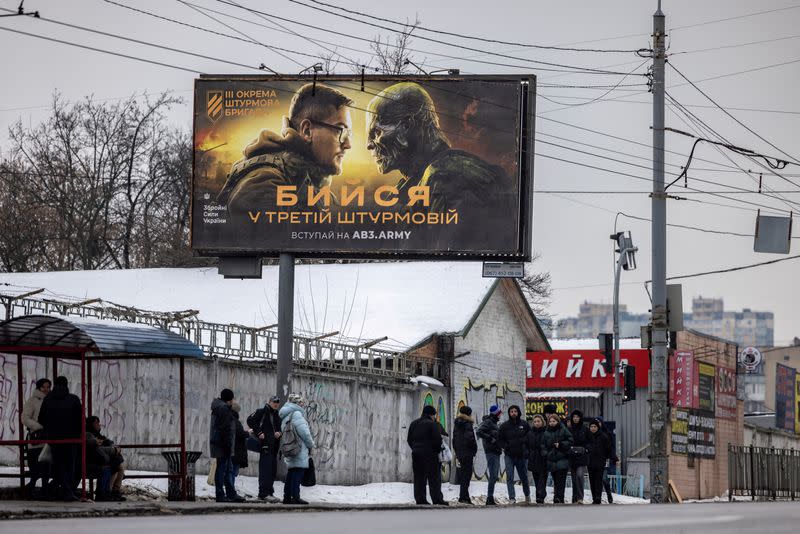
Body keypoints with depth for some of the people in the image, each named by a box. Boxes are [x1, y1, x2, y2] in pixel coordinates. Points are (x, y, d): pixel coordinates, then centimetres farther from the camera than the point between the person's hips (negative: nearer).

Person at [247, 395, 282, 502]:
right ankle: (264, 493, -16)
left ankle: (269, 492, 17)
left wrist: (279, 433, 1)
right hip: (265, 444, -8)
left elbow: (281, 428, 24)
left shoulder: (277, 415, 21)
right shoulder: (262, 412, -1)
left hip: (274, 446, 8)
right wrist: (259, 433, -15)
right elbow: (250, 421, -11)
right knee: (266, 469, -13)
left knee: (273, 470, 10)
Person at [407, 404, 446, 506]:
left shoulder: (414, 424, 12)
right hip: (430, 454, -6)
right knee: (434, 478, -3)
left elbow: (409, 439, 15)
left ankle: (420, 499, 6)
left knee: (419, 477, 9)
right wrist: (438, 450, 3)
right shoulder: (432, 424, -10)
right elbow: (437, 439, -13)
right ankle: (437, 499, -7)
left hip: (416, 453, 6)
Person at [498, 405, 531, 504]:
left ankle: (527, 495, 34)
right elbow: (499, 438, 9)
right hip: (509, 455, 0)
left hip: (522, 455, 0)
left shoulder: (524, 424, 1)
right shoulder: (504, 426, 1)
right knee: (510, 478, -9)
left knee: (524, 477, 13)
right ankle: (512, 498, -9)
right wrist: (505, 447, -5)